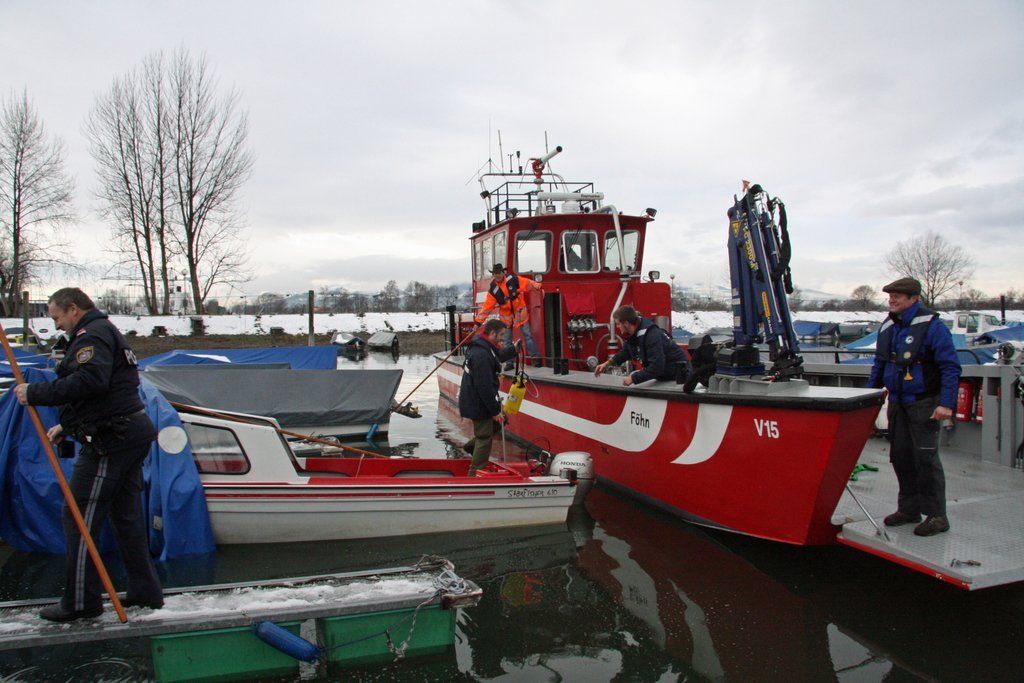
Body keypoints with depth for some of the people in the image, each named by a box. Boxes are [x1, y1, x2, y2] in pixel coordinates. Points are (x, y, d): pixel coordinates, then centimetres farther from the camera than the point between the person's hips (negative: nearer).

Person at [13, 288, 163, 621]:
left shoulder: (92, 334, -9)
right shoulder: (107, 332, 24)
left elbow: (90, 380, -28)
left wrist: (36, 393, -21)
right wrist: (66, 426, 24)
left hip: (110, 442, -11)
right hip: (131, 434, 11)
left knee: (79, 518, -1)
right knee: (126, 515, 14)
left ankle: (80, 601, 7)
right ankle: (145, 591, 21)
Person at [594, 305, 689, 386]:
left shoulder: (652, 335, -29)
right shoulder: (633, 333, -3)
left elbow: (656, 367, -32)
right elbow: (626, 351, 17)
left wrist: (634, 378, -26)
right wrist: (608, 363, 10)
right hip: (660, 371, 9)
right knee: (632, 375, 6)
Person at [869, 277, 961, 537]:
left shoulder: (931, 326, -12)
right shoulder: (887, 327, 10)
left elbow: (951, 367, -14)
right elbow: (879, 365, 20)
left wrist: (946, 403, -20)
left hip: (924, 403, -7)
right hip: (897, 404, 7)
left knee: (926, 457, -6)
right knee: (900, 457, 10)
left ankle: (936, 515, 3)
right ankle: (909, 509, 22)